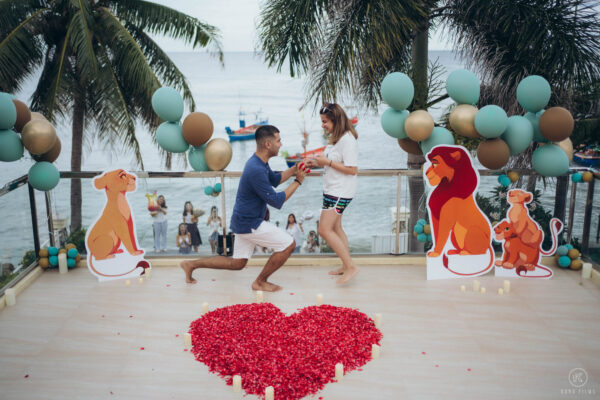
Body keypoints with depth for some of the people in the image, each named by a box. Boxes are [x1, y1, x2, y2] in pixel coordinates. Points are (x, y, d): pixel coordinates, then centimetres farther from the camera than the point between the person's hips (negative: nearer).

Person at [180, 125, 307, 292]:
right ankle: (260, 282, 9)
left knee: (236, 263, 20)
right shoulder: (256, 170, -27)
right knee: (288, 244, -5)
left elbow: (275, 180, 22)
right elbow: (276, 201, -23)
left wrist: (295, 169, 8)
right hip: (249, 224, -10)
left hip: (243, 221, 10)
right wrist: (298, 181, -15)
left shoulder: (259, 162, 5)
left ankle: (191, 264, 23)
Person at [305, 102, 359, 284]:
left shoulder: (347, 140, -19)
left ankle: (351, 266, -6)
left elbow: (352, 169, -22)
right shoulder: (335, 138, 12)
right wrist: (317, 162, 4)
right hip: (332, 190, 10)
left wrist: (327, 162, -20)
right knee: (335, 228, 16)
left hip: (340, 192, -10)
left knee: (325, 229, -12)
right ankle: (346, 266, 26)